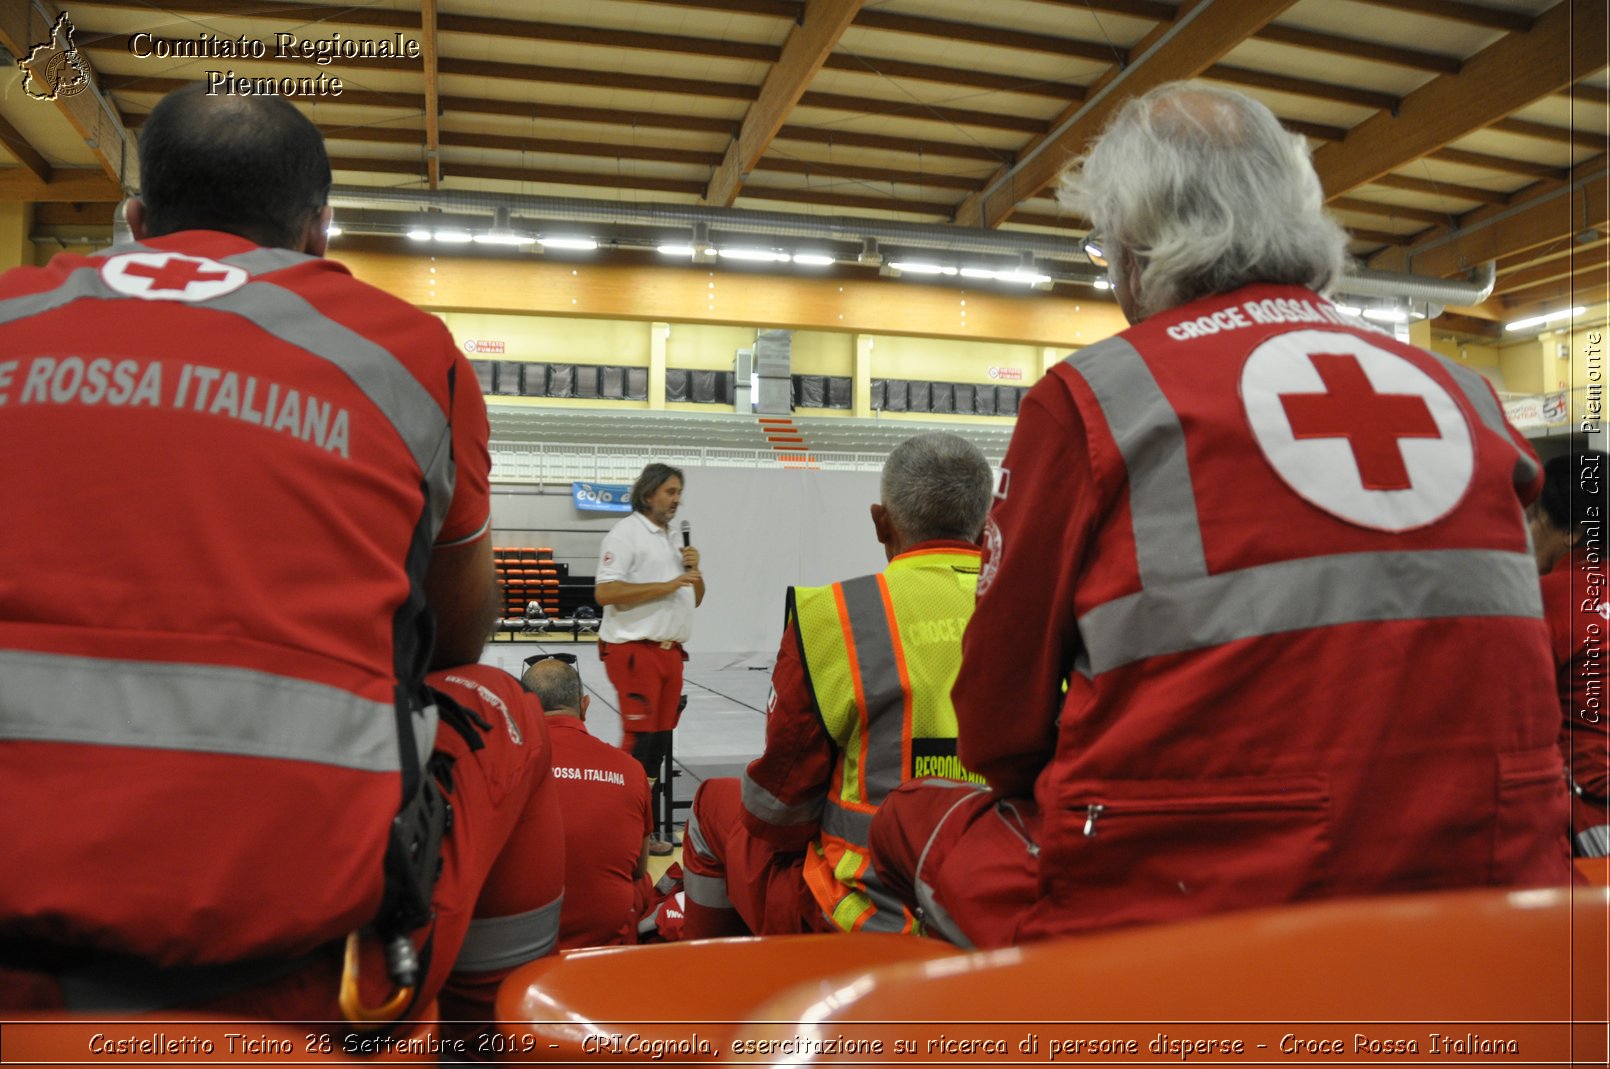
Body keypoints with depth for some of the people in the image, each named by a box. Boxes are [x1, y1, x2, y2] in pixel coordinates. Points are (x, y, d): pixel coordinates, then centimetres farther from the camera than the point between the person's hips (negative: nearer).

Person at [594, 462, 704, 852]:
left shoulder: (675, 539, 18)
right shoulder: (626, 534, -7)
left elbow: (695, 599, 23)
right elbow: (605, 592, -19)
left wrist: (694, 571, 2)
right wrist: (667, 586, -19)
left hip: (670, 651, 8)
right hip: (635, 651, -8)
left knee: (660, 739, 10)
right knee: (639, 740, -9)